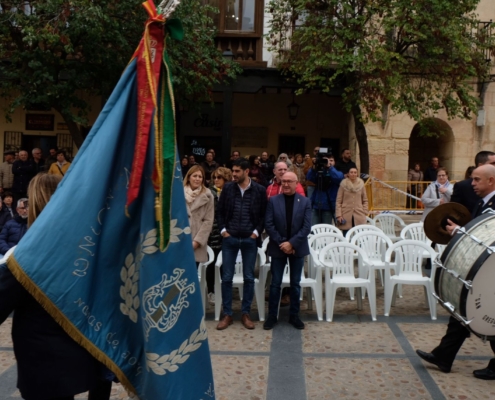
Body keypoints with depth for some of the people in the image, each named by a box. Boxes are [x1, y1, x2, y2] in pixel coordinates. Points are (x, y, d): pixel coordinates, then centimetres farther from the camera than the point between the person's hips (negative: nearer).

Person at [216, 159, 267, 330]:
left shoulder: (259, 190, -1)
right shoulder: (227, 188, 3)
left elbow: (264, 214, 3)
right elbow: (220, 211, 8)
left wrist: (256, 232, -5)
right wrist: (223, 230, -2)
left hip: (250, 239, -1)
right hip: (230, 239, 1)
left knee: (249, 278, 6)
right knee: (227, 277, 3)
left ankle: (246, 314, 17)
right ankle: (227, 315, 13)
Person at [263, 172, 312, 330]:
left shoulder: (305, 202, 0)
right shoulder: (273, 201, 0)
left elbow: (307, 227, -7)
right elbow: (268, 225, -5)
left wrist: (292, 243, -15)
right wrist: (282, 243, -13)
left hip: (297, 248, 1)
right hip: (278, 248, 0)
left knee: (295, 284, 9)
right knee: (275, 283, 4)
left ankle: (294, 315, 21)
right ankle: (272, 316, 15)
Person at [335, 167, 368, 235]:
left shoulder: (361, 184, 8)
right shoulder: (343, 184, 1)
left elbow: (365, 200, 14)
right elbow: (338, 201, 1)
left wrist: (364, 213, 4)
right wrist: (338, 215, -6)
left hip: (359, 216, 2)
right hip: (346, 216, -2)